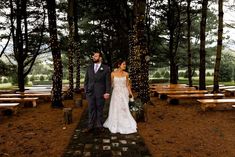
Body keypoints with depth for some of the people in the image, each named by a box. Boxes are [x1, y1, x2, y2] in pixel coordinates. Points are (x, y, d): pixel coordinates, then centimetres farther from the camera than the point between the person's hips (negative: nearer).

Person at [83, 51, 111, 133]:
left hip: (100, 93, -3)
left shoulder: (106, 68, -1)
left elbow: (108, 81, -4)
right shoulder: (89, 68, 10)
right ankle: (90, 126, 14)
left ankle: (99, 125, 20)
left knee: (100, 110, 8)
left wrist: (107, 92, -10)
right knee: (91, 110, 6)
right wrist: (86, 91, 4)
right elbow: (86, 80, 11)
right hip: (90, 92, 3)